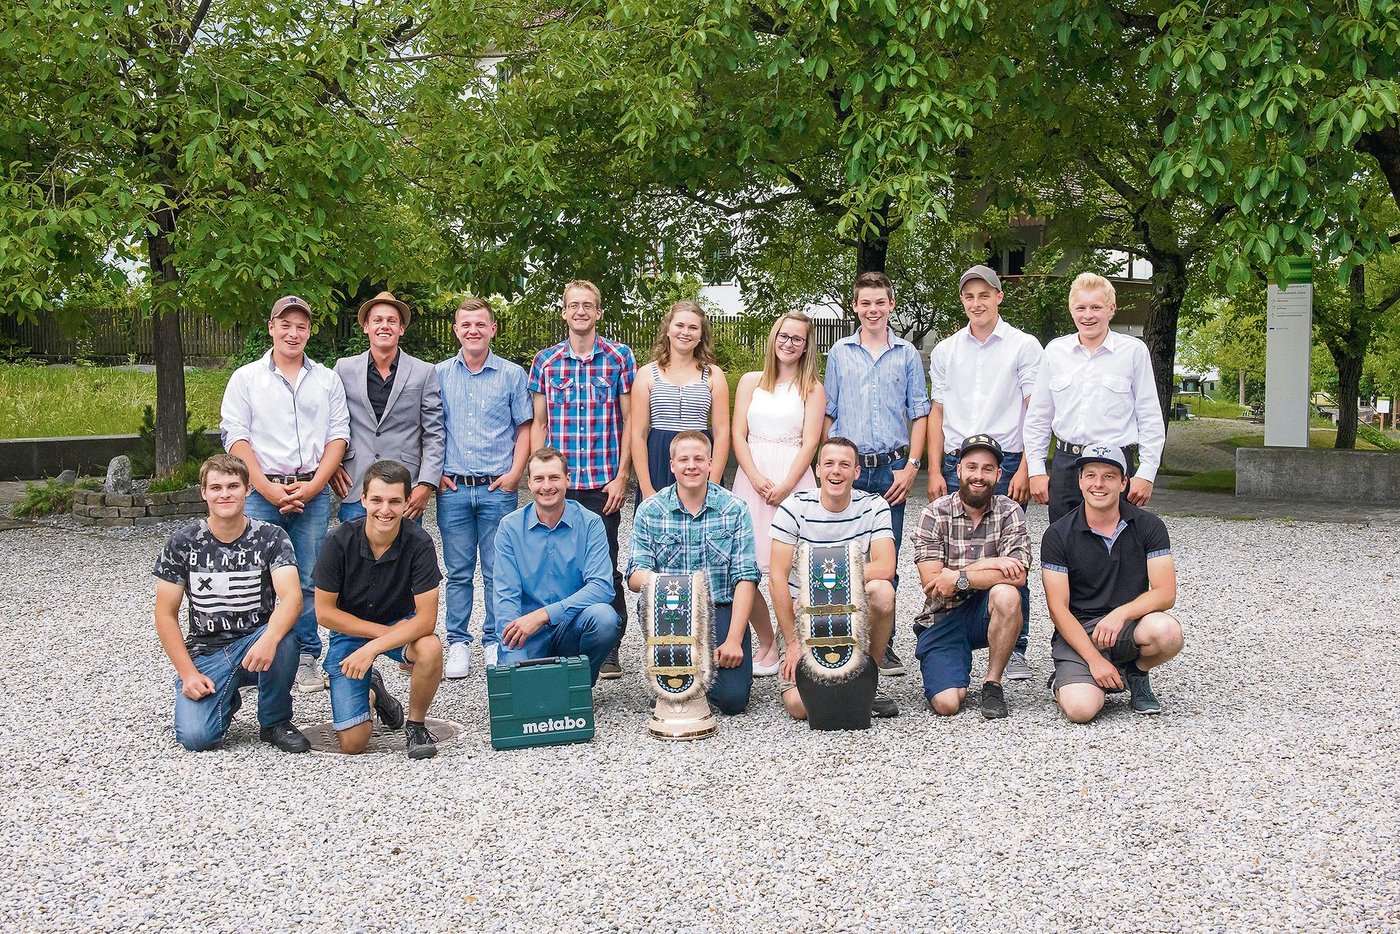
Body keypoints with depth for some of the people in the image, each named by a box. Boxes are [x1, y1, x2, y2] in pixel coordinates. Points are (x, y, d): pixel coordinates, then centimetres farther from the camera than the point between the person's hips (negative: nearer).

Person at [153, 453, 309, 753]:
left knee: (283, 638, -36)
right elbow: (166, 615, 1)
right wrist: (188, 674, -9)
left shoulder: (271, 538, -7)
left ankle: (275, 722, -8)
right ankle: (227, 700, 16)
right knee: (195, 737, -22)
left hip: (257, 642, -1)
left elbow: (292, 598, -22)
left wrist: (269, 639, -42)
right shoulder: (182, 544, -3)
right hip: (206, 653, 1)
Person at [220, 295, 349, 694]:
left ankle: (305, 657, 11)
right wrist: (267, 488, -10)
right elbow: (235, 437, 0)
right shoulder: (246, 378, 6)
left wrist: (314, 485, -7)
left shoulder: (327, 379, 12)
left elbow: (338, 435, 6)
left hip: (313, 492, 1)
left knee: (309, 581, 2)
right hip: (262, 492, -1)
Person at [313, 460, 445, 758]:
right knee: (353, 742, -10)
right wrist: (384, 632, -17)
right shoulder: (340, 541, -21)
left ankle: (415, 726, -8)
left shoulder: (419, 543, -22)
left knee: (430, 649, -37)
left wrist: (373, 648, -32)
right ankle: (372, 693, 27)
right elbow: (325, 611, -13)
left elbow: (426, 619, -23)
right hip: (349, 631, 0)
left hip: (402, 625, 0)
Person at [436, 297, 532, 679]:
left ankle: (495, 642, 13)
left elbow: (524, 427, 6)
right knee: (458, 571, 5)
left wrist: (515, 473, -4)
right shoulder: (439, 375, 7)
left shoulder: (512, 374, 5)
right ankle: (458, 643, 13)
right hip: (453, 488, 1)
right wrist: (434, 473, 1)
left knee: (498, 571, 3)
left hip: (498, 488, -1)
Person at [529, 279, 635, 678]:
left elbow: (630, 420, 2)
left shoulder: (620, 357, 2)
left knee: (605, 566, 3)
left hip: (603, 483, -2)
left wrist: (621, 476, -4)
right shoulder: (545, 360, 8)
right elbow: (538, 424, 11)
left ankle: (609, 649, 13)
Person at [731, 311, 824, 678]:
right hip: (752, 478, 2)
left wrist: (785, 486, -13)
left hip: (793, 478, -2)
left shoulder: (812, 388, 8)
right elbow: (738, 435, 7)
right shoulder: (750, 382, 15)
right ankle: (767, 643, 11)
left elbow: (809, 443, 0)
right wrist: (757, 479, -7)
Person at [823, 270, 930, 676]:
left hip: (891, 469, 0)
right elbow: (828, 413, 11)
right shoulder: (840, 353, 9)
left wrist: (911, 466, -2)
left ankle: (882, 644, 10)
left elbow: (918, 414, 8)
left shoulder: (907, 354, 7)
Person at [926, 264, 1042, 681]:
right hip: (955, 463, 3)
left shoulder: (1024, 347, 4)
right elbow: (937, 413, 14)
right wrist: (935, 471, 5)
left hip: (1006, 462, -3)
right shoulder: (945, 350, 14)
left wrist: (1024, 469, -9)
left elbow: (1035, 413, 0)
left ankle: (1015, 649, 5)